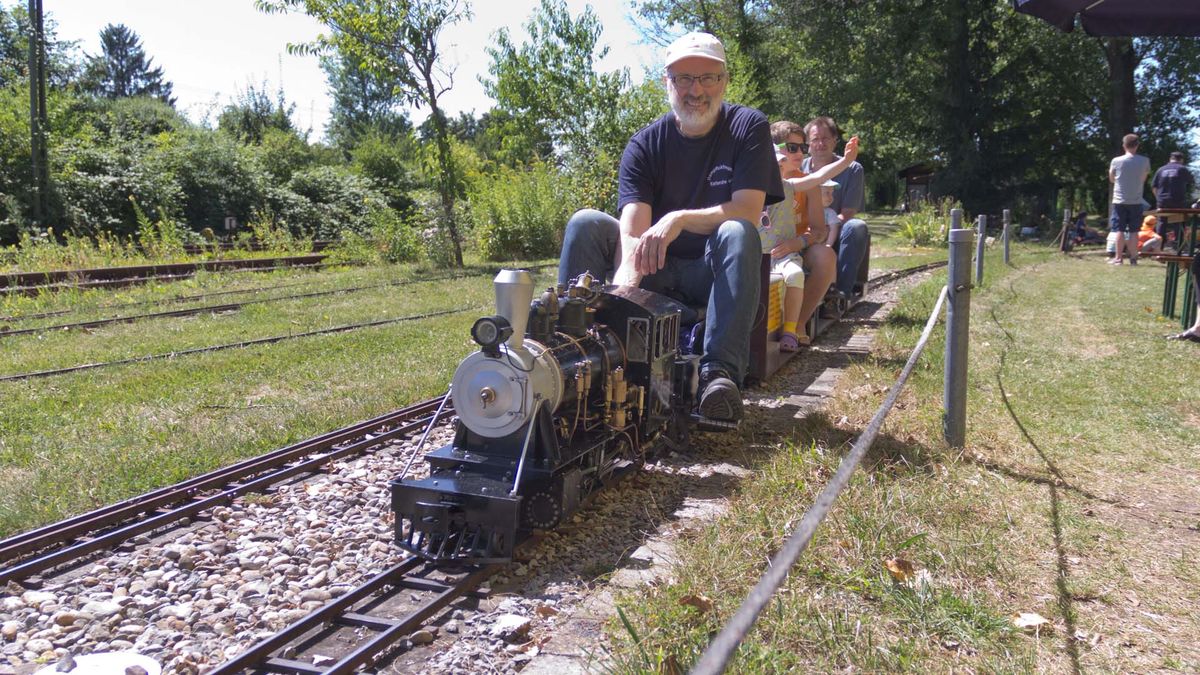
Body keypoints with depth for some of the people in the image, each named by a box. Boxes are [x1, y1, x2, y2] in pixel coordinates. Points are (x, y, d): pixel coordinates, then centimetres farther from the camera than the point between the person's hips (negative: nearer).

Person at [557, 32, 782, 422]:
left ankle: (721, 371, -41)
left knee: (737, 233, -33)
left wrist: (680, 219, -33)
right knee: (586, 224, -17)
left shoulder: (749, 127, -5)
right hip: (657, 272, 2)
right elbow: (633, 229, -18)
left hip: (714, 272, -2)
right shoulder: (644, 144, -3)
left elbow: (748, 211, -18)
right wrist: (623, 288, -38)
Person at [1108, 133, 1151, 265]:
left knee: (1119, 230, 2)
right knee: (1133, 231, 5)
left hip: (1119, 200, -1)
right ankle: (1133, 258, 6)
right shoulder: (1144, 161, -2)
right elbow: (1143, 180, 9)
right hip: (1136, 201, 1)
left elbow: (1112, 179, 8)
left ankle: (1118, 258, 3)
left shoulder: (1116, 161, -6)